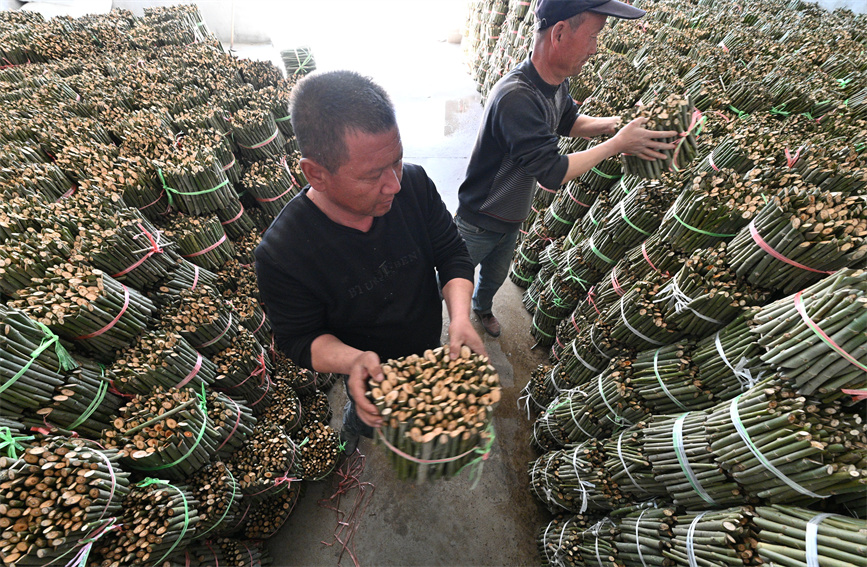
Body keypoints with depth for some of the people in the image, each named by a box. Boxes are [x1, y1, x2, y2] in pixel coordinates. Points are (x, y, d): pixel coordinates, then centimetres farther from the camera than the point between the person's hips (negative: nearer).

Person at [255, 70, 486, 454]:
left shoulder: (414, 184, -25)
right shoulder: (281, 253, -33)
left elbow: (452, 253, -14)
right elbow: (299, 340, -20)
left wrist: (459, 315, -31)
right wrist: (354, 359, -41)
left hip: (429, 347, 3)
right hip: (370, 371, -2)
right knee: (368, 416, 31)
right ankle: (349, 436, 70)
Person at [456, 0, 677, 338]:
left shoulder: (558, 84, -3)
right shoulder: (516, 96, -33)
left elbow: (568, 122, 17)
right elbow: (552, 173, -33)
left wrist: (614, 122, 0)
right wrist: (617, 144, -23)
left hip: (511, 220, 8)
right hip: (479, 224, -8)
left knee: (496, 275, 30)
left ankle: (483, 308, 59)